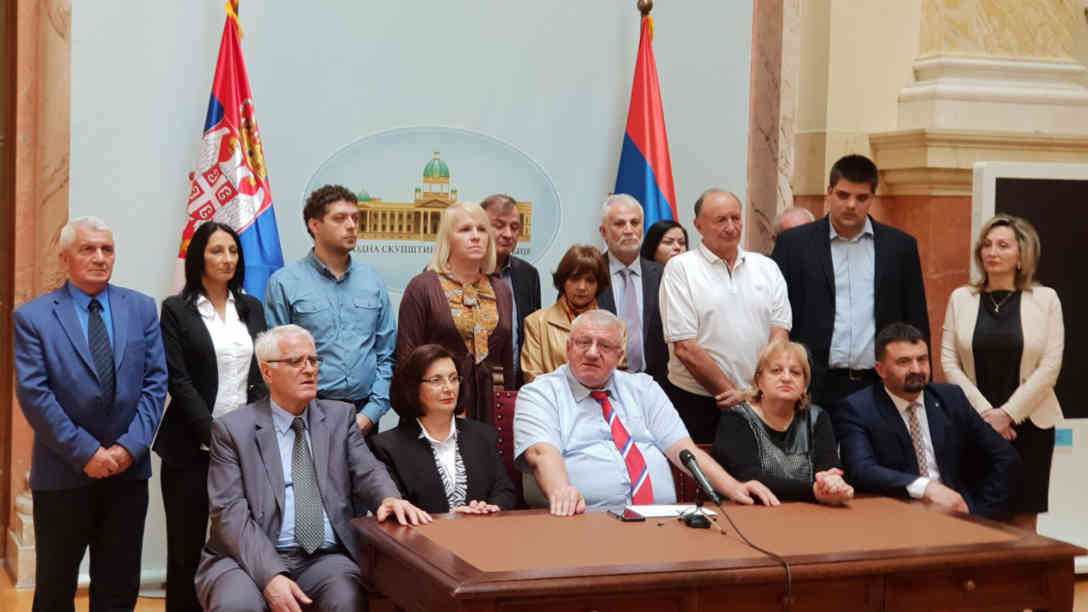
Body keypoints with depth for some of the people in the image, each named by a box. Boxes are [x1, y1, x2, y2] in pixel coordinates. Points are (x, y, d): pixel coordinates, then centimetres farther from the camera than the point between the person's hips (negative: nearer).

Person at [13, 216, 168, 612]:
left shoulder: (141, 308, 6)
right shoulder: (32, 317, -4)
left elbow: (155, 382, 2)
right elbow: (33, 394, -10)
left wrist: (131, 446, -10)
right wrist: (84, 452, -15)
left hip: (128, 470, 3)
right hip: (62, 474, -2)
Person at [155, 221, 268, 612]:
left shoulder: (251, 308, 13)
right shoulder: (177, 310, 0)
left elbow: (262, 374, 11)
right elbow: (178, 379, -7)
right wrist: (213, 433, -14)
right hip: (194, 445, -3)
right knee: (187, 544, 1)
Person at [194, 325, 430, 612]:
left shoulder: (340, 416, 15)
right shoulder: (232, 429, 4)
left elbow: (367, 471, 3)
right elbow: (231, 512, -6)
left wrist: (389, 499, -23)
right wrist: (271, 576, -21)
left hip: (327, 558, 2)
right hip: (253, 558, -1)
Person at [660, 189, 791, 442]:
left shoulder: (766, 267, 11)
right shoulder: (680, 268, -3)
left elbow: (779, 334, 4)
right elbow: (685, 348, -9)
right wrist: (732, 393, -10)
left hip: (760, 402, 3)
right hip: (696, 405, -3)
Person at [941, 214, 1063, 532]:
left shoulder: (1045, 299, 1)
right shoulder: (961, 298, 5)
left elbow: (1050, 366, -4)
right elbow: (949, 362, 1)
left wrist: (1008, 413, -9)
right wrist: (984, 412, -8)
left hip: (1028, 423, -1)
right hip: (974, 424, 1)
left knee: (1023, 517, 1)